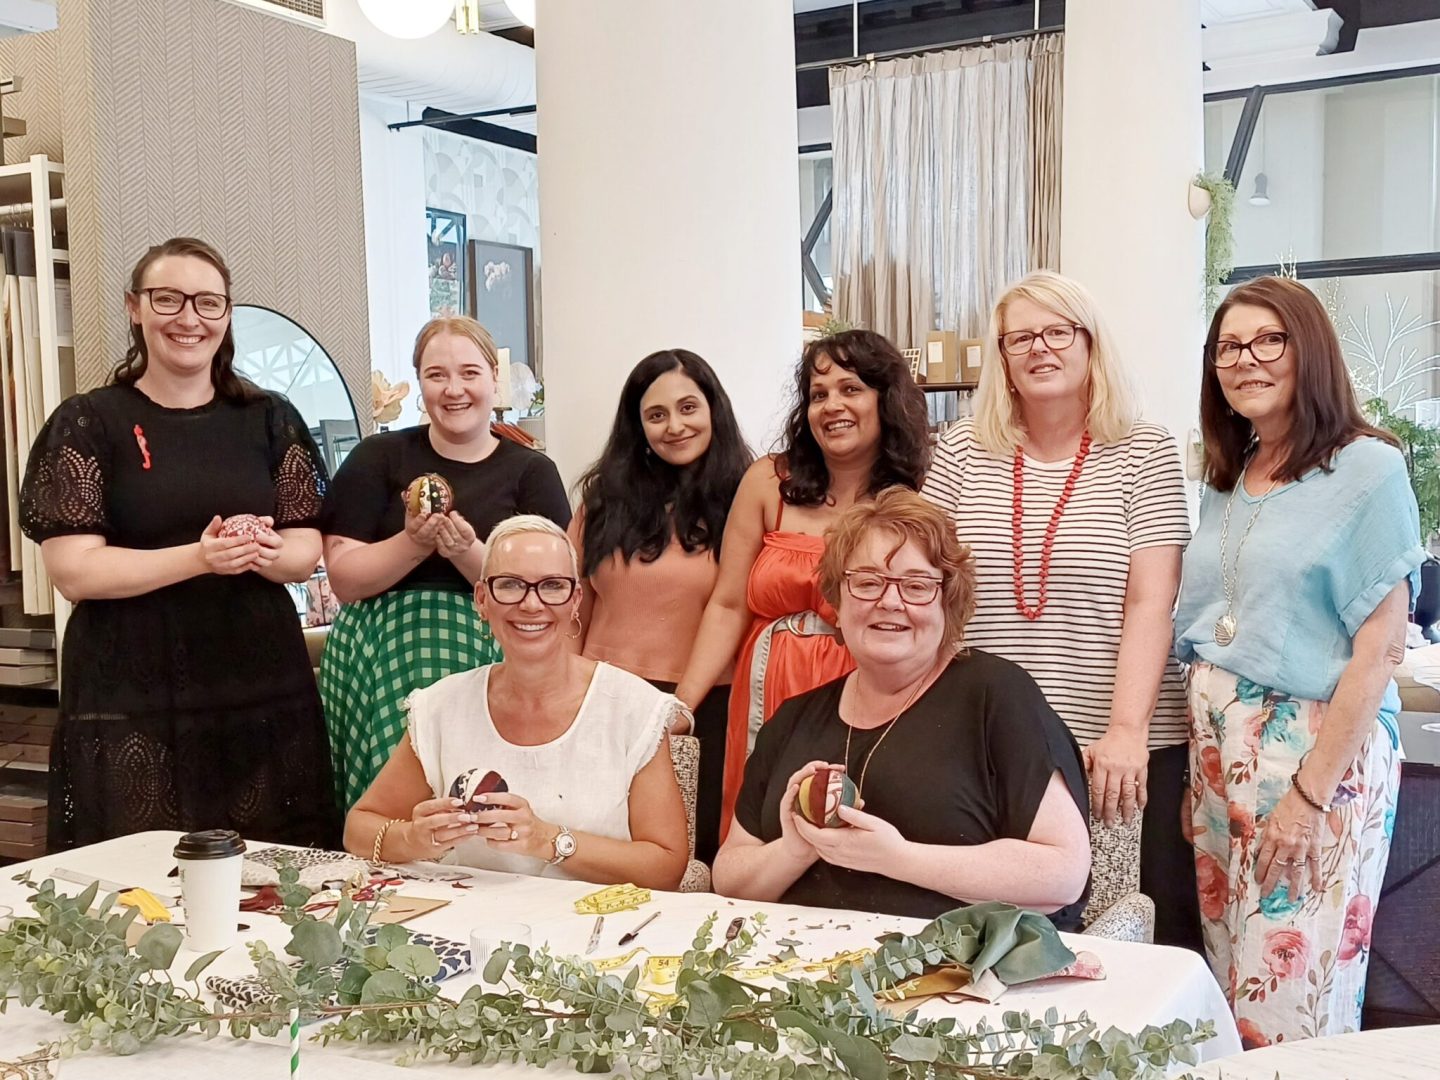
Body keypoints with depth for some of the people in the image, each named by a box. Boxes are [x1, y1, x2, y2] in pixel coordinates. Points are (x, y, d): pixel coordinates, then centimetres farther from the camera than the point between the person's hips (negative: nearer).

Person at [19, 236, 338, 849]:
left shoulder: (269, 420, 10)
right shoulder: (87, 425, 2)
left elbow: (307, 552, 8)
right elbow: (73, 571, -6)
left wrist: (264, 553, -15)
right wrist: (200, 557, -20)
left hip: (264, 691, 3)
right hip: (131, 700, -2)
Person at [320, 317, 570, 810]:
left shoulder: (532, 471, 6)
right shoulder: (378, 458, 6)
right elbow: (344, 579, 1)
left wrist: (468, 553, -17)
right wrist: (413, 543, -14)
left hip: (489, 670, 0)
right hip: (384, 666, 0)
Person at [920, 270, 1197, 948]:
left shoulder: (1144, 452, 2)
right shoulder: (963, 452, 8)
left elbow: (1151, 604, -6)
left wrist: (1127, 731, -16)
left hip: (1125, 748, -2)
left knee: (1152, 936, 2)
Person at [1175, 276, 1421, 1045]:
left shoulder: (1366, 469, -7)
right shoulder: (1226, 483, 12)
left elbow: (1381, 647, -12)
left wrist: (1311, 791, -16)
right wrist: (1199, 751, 8)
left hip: (1319, 748, -6)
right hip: (1218, 747, 6)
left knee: (1294, 1000, -1)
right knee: (1226, 986, 12)